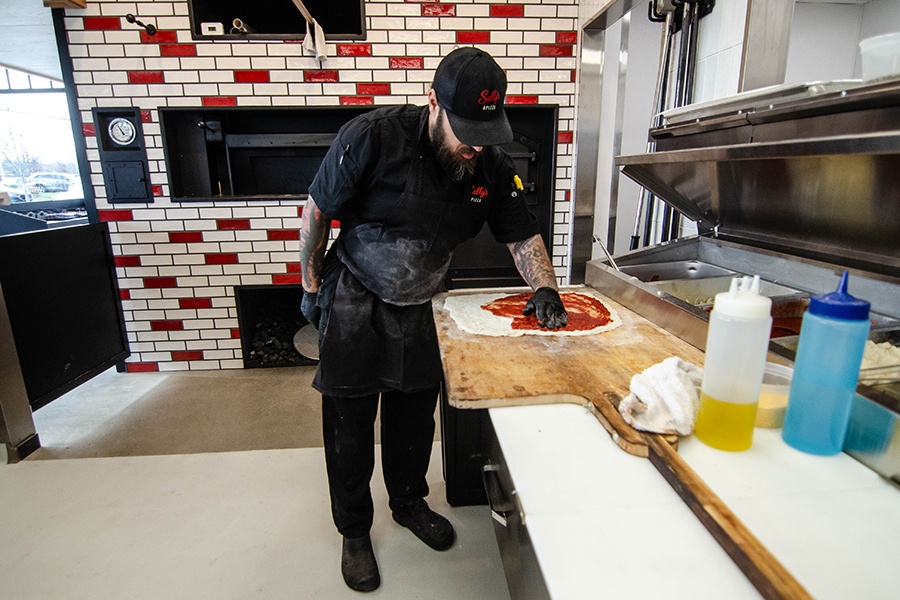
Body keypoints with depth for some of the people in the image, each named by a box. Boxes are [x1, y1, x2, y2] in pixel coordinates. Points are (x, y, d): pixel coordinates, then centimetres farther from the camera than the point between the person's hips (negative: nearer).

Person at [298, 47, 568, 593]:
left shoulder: (493, 166, -8)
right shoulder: (374, 137, -22)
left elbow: (523, 235, 1)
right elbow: (318, 213, -12)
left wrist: (545, 288, -17)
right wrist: (312, 288, -5)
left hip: (415, 307, 4)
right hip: (353, 304, -3)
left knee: (416, 413, 15)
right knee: (350, 423, 7)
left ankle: (409, 501, 43)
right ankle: (354, 531, 31)